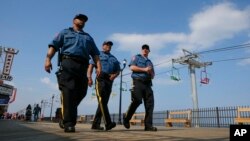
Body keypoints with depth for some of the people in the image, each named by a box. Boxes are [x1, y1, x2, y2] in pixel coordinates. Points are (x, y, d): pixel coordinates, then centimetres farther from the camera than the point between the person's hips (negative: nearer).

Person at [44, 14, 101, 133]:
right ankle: (68, 123, -13)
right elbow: (53, 46, 8)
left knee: (80, 93, 0)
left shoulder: (88, 37, 30)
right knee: (68, 92, -14)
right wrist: (48, 59, -10)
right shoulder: (65, 32, 22)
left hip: (82, 66, 4)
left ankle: (65, 118, 18)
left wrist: (98, 65, -1)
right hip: (67, 63, -3)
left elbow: (95, 53, 17)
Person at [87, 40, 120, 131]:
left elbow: (118, 71, 23)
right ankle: (108, 123, -23)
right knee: (101, 100, -17)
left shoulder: (114, 58, 26)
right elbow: (91, 66, 3)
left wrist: (114, 75, 0)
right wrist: (89, 77, -14)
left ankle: (96, 124, 8)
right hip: (100, 78, -4)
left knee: (104, 102, 1)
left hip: (109, 80, 5)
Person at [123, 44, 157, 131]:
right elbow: (132, 67, -4)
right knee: (137, 101, -17)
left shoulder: (150, 62, 29)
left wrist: (151, 72, 1)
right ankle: (126, 118, 6)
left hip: (147, 84, 6)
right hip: (138, 82, -5)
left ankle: (148, 125, -5)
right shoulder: (136, 57, 15)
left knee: (150, 103, -6)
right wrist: (144, 69, -8)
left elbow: (152, 76, 25)